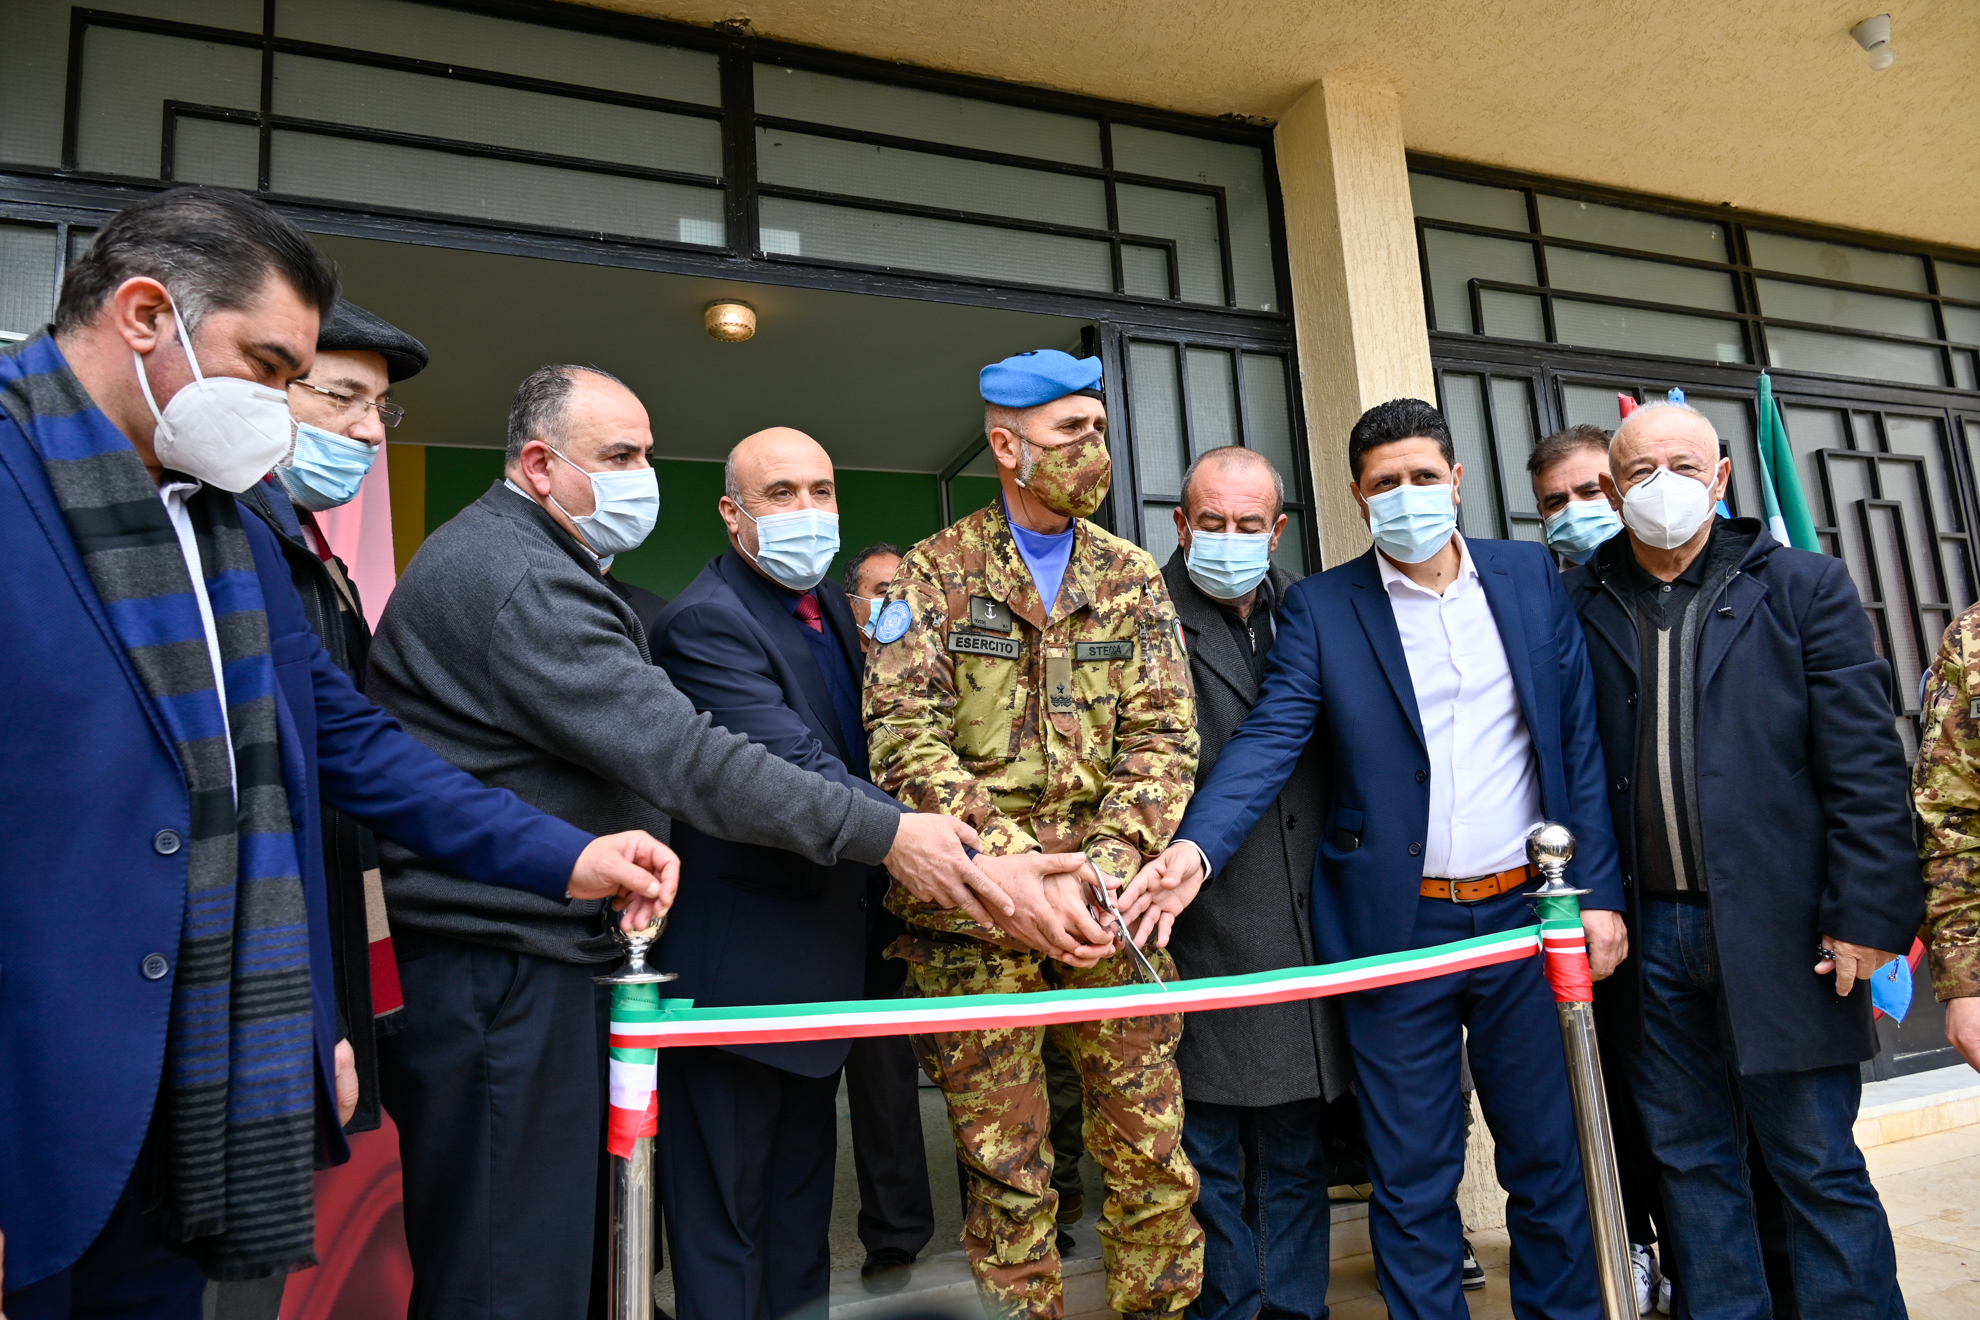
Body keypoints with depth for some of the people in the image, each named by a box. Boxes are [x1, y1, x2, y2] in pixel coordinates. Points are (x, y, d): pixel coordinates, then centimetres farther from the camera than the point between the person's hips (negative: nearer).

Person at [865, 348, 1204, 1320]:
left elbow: (1162, 738, 2)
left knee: (1152, 1156, 8)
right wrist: (1018, 875, -20)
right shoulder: (933, 575, 1)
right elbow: (904, 738, -10)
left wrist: (1105, 864, -14)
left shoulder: (1132, 578, 10)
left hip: (1107, 906, 3)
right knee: (1006, 1172, 7)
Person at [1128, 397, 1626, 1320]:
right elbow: (1269, 738, -12)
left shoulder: (1530, 577, 6)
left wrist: (1598, 891, 0)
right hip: (1399, 927, -2)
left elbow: (1579, 743, 5)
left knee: (1550, 1156, 16)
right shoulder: (1321, 607, -2)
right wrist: (1197, 846, -29)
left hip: (1529, 912, 2)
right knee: (1413, 1174, 10)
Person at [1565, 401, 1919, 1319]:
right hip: (1649, 933, 2)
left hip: (1781, 927, -2)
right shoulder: (1581, 605, 4)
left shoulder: (1805, 588, 2)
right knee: (1690, 1163, 14)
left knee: (1819, 1167, 8)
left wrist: (1868, 915, -8)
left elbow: (1866, 766, -3)